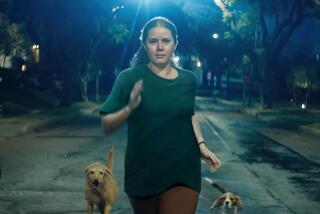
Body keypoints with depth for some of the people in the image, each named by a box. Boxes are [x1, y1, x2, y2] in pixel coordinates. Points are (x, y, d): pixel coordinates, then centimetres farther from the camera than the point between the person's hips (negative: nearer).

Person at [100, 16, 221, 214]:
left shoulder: (188, 79, 2)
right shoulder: (130, 78, -8)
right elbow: (107, 126, -9)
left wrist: (201, 145, 8)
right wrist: (129, 108, -26)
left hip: (183, 172, 1)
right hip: (143, 171, -1)